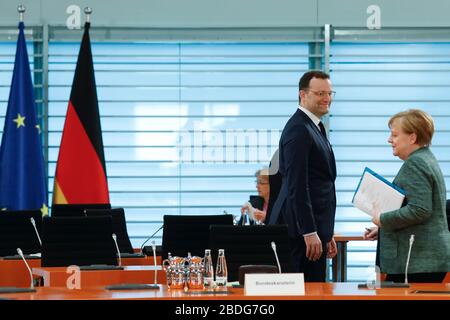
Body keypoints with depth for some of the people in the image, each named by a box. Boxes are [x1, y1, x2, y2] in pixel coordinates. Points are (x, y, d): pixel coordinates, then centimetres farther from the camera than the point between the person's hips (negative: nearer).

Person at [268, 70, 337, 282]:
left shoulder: (314, 128, 19)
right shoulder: (298, 129, -13)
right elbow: (296, 186, -20)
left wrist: (326, 234, 22)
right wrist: (310, 232, -23)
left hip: (314, 227, 10)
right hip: (303, 231, -10)